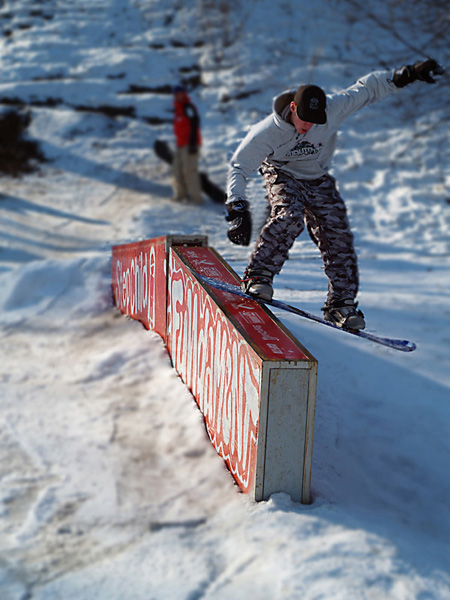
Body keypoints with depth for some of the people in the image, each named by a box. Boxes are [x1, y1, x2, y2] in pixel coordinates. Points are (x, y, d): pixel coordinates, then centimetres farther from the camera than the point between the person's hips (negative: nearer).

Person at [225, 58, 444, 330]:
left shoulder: (333, 109, -26)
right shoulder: (267, 132, -30)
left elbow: (366, 89, -13)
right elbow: (239, 168, -25)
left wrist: (405, 75, -19)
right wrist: (238, 210, -34)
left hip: (318, 180, 3)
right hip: (282, 176, -3)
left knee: (338, 237, -7)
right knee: (290, 217, -33)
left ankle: (341, 302, 3)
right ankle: (257, 277, -23)